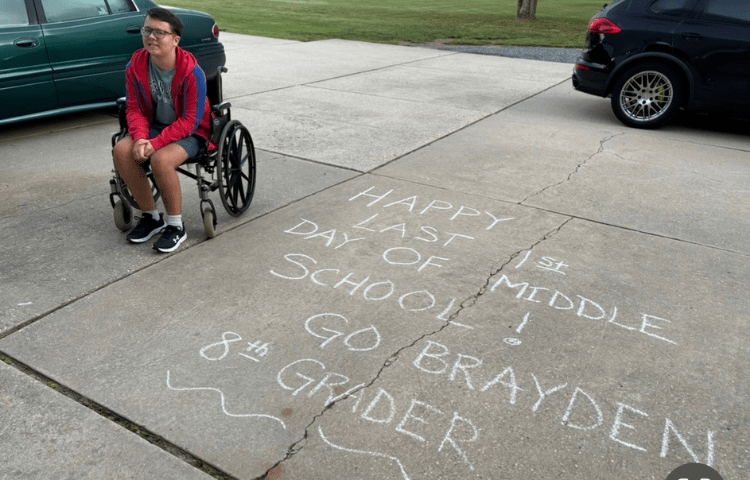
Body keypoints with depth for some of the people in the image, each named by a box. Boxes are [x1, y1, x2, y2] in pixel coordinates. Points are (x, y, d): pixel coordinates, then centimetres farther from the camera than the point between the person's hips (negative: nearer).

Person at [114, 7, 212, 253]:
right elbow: (135, 109, -1)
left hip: (190, 131, -5)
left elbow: (190, 121, -20)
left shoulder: (191, 72, -22)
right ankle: (151, 216, -3)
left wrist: (155, 143, -27)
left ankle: (176, 225, -13)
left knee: (161, 159, -33)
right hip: (156, 126, 6)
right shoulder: (135, 66, -7)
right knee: (122, 151, -20)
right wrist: (140, 138, -21)